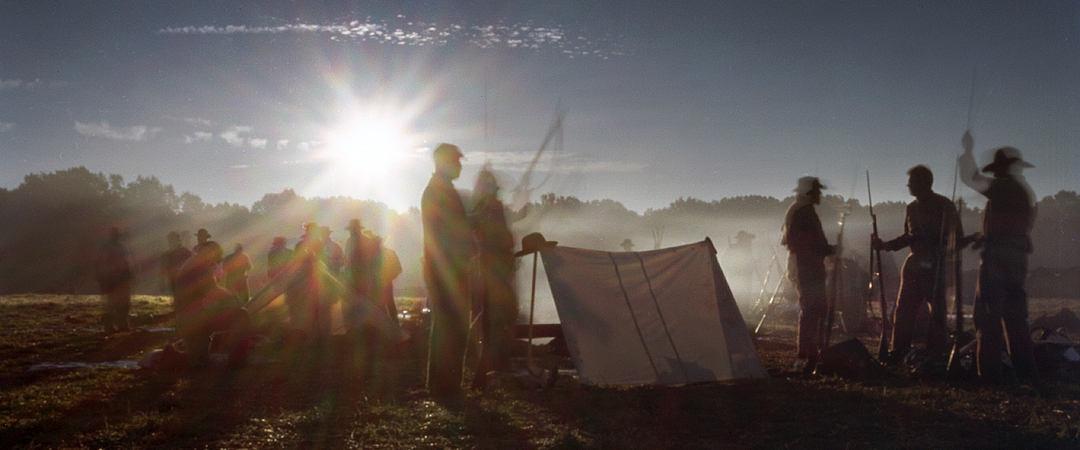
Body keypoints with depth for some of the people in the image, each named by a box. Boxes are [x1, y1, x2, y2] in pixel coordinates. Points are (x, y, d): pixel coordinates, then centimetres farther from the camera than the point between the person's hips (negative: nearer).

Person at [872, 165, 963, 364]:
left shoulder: (944, 205, -1)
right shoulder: (911, 208, 15)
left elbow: (957, 236, -3)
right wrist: (885, 245, 9)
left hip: (936, 266, -5)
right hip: (914, 264, 5)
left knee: (937, 311, -2)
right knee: (903, 309, 2)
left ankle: (937, 353, 7)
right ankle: (898, 352, 8)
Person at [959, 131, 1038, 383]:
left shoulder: (1004, 187, -9)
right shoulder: (1028, 193, 17)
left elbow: (970, 178, -8)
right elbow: (1028, 229, 21)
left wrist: (968, 150, 3)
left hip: (997, 256, -8)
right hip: (1018, 257, 8)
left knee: (988, 315, -5)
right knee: (1015, 316, 13)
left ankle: (990, 371, -7)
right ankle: (1026, 370, 15)